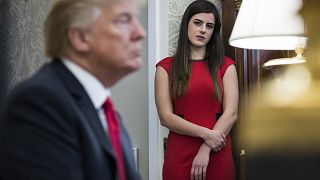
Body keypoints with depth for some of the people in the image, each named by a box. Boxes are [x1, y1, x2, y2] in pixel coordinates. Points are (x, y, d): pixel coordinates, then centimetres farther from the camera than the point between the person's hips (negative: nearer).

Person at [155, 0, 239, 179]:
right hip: (179, 154, -1)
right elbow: (166, 117, -5)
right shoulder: (166, 67, 3)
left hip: (218, 154, 1)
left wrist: (205, 150, -13)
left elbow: (231, 113, -4)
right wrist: (205, 134, -15)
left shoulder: (225, 65, 5)